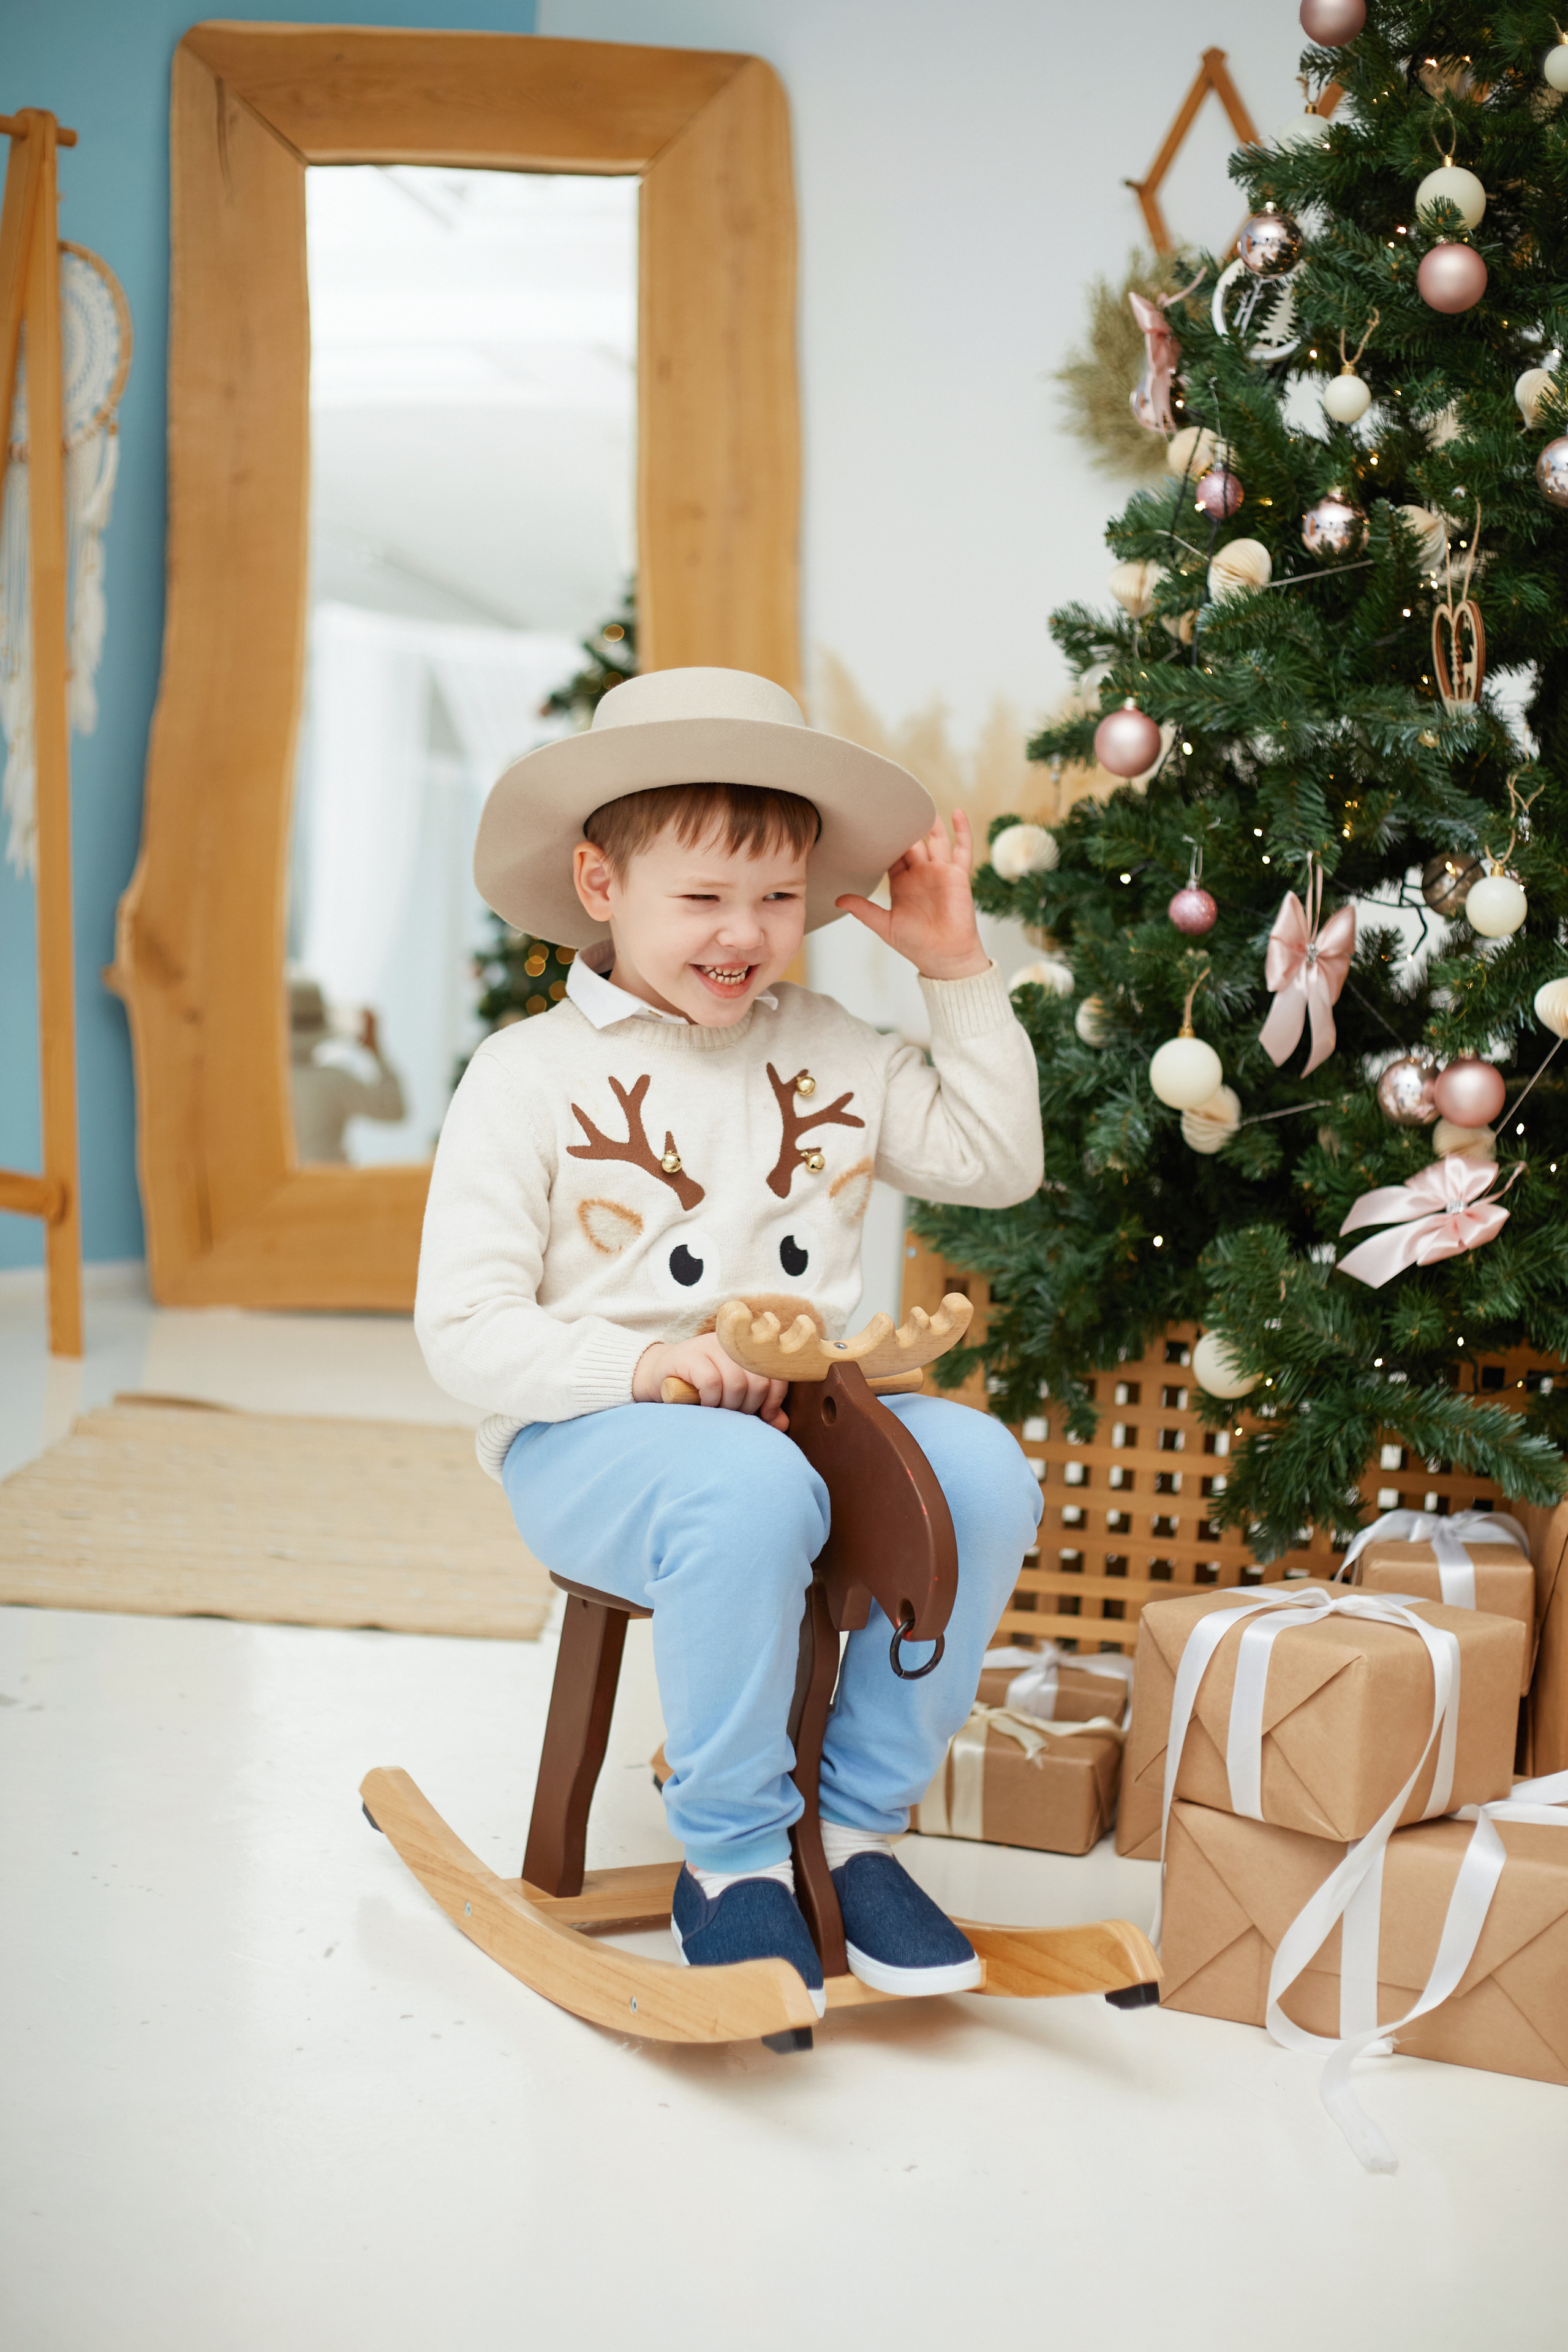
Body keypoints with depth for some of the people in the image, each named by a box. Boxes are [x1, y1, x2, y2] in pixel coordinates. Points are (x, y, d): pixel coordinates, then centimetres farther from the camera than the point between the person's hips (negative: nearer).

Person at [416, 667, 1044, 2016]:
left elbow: (996, 1163, 18)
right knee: (750, 1492, -38)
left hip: (807, 1412, 5)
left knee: (982, 1471, -23)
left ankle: (860, 1830, -7)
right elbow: (464, 1330, -7)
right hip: (592, 1437, -5)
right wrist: (640, 1365, -24)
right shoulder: (532, 1077, -1)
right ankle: (732, 1862, -17)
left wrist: (959, 971, 13)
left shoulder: (826, 1049, 15)